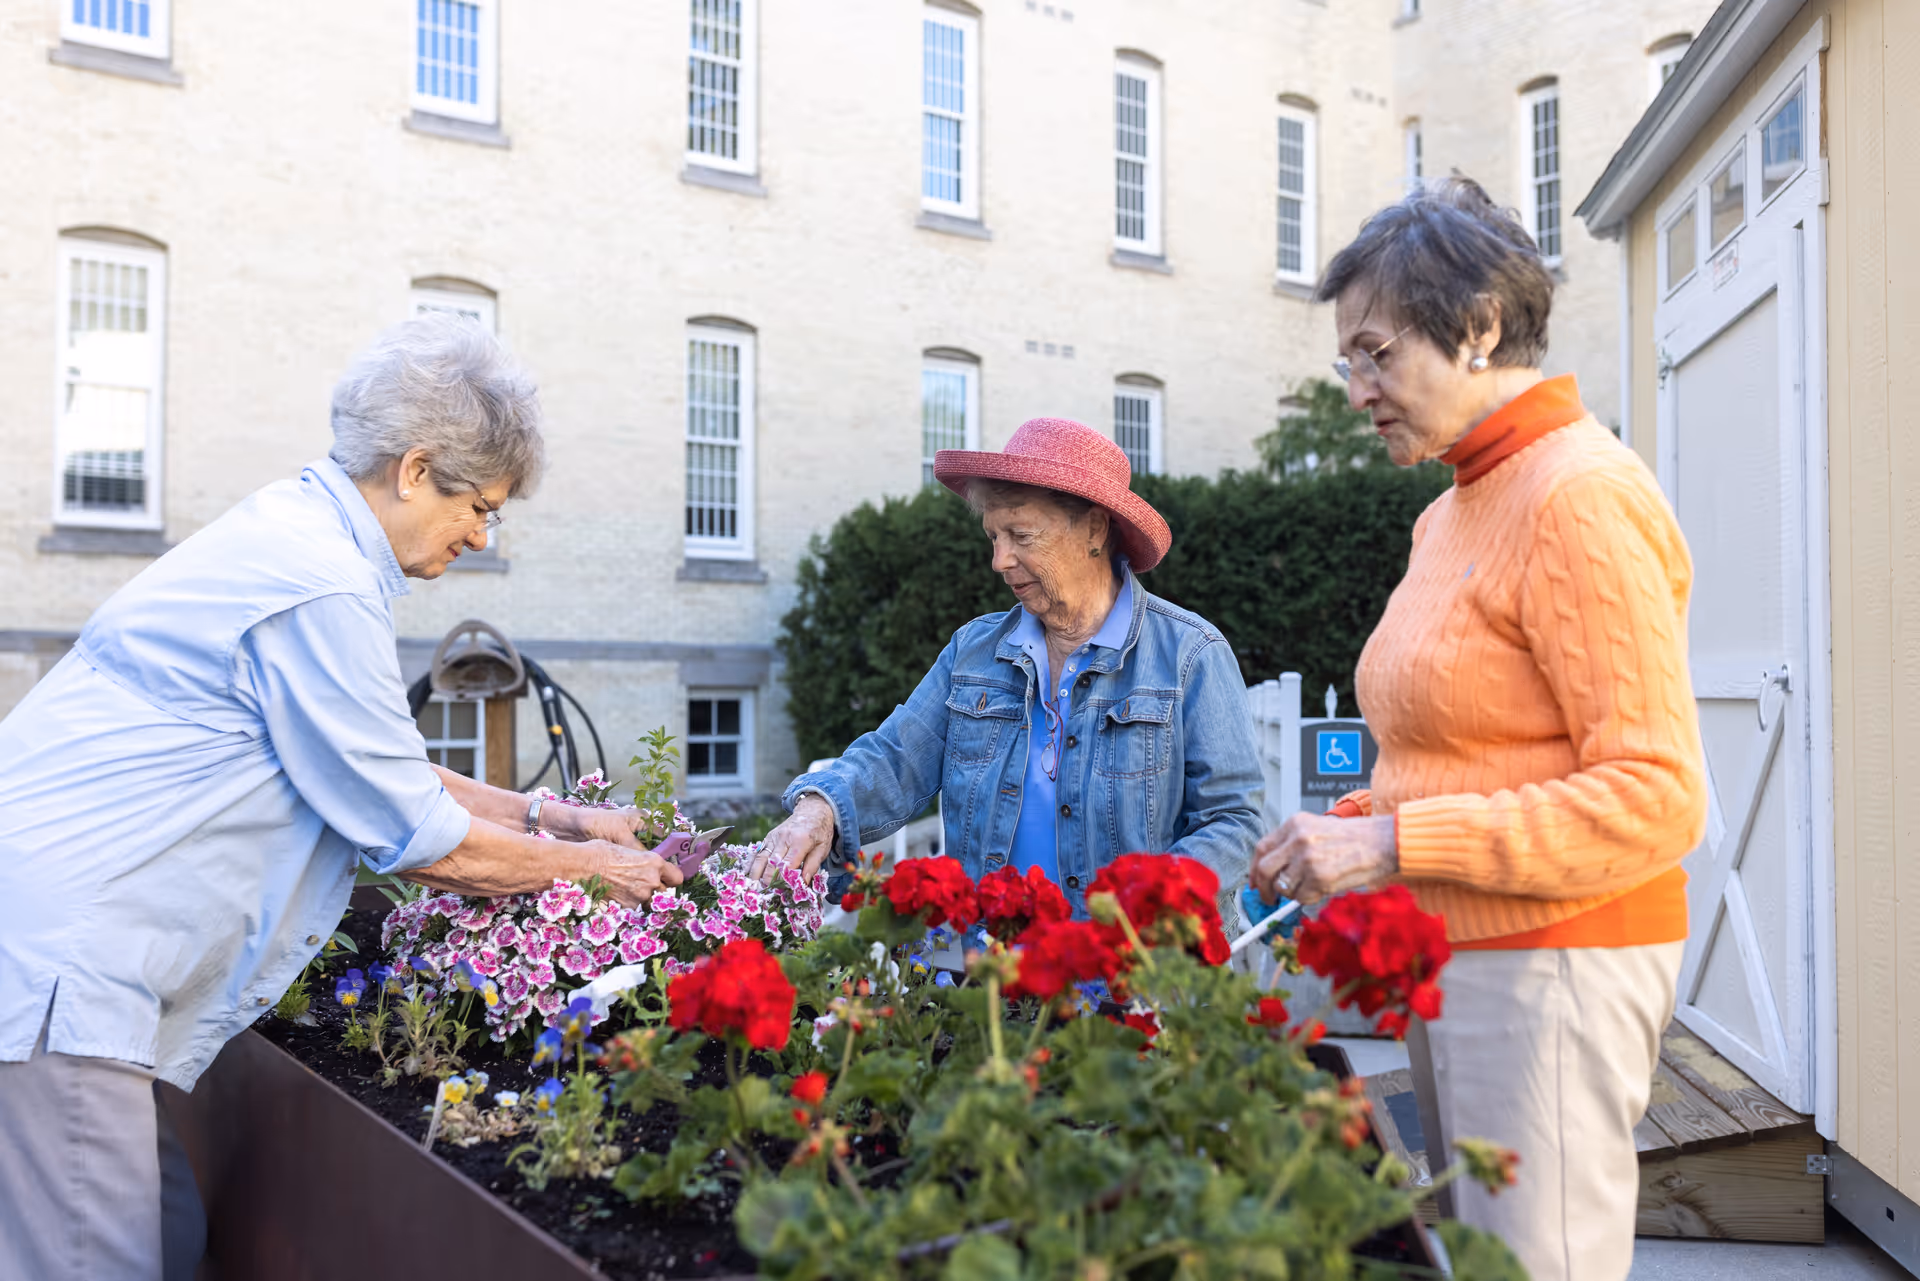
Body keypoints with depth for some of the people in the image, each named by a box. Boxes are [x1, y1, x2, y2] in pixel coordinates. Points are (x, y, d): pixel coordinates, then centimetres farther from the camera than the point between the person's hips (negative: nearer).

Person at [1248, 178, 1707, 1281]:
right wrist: (1350, 828, 6)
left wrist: (1397, 841, -21)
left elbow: (1656, 800, -19)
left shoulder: (1582, 498, -14)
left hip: (1551, 967, -9)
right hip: (1456, 962, 9)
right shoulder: (1453, 514, 14)